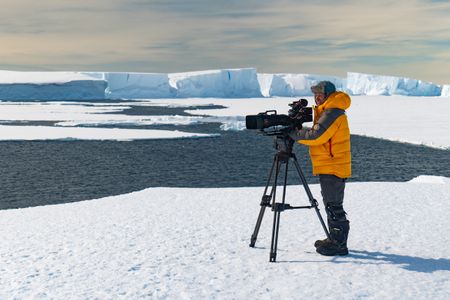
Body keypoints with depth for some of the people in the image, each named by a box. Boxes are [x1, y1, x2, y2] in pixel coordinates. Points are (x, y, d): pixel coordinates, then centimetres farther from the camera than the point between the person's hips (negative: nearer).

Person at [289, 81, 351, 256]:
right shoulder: (326, 111, 18)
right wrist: (297, 130, 1)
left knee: (334, 206, -7)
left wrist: (293, 133, -12)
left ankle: (339, 244, -2)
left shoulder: (332, 113, -15)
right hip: (328, 167, 11)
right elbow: (317, 135, 16)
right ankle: (334, 239, 26)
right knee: (331, 204, 17)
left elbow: (316, 136, -23)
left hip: (333, 167, -11)